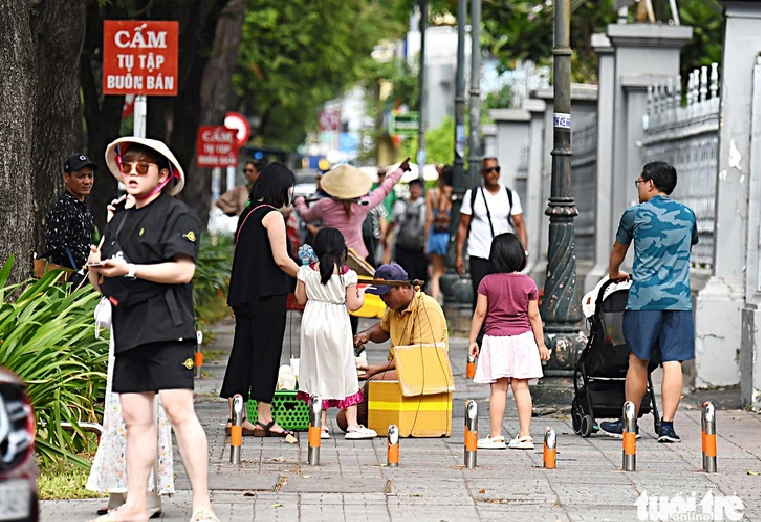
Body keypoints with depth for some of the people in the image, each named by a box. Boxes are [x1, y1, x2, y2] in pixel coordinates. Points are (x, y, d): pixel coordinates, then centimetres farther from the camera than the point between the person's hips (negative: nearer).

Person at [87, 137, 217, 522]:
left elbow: (183, 270, -14)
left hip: (167, 327, -7)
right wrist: (96, 269, 0)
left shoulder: (178, 216, -1)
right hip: (128, 329, 7)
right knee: (136, 418, 6)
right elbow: (103, 286, 23)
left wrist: (129, 270, -16)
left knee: (178, 410, -14)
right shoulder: (118, 220, 21)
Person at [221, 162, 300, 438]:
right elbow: (281, 259, -16)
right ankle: (264, 420, -1)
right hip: (268, 294, -8)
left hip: (243, 292, 8)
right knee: (266, 352, -3)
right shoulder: (272, 215, -11)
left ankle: (234, 417, 9)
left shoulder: (248, 213, 14)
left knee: (242, 351, 9)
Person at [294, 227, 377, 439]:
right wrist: (361, 296, 13)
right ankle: (352, 424, 5)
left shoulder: (307, 272, -3)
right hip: (337, 326, -2)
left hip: (312, 325, 2)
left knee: (316, 371, 9)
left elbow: (301, 299, 4)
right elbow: (353, 304, -8)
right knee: (344, 372, 7)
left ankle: (321, 425, 7)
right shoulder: (347, 274, -9)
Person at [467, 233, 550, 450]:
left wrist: (472, 340, 6)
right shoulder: (528, 283, -1)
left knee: (497, 389, 0)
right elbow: (534, 316, 2)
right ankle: (525, 436, 2)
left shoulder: (487, 282, -4)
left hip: (495, 338, -1)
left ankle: (495, 436, 1)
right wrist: (541, 343, 9)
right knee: (521, 387, 4)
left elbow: (480, 313, -2)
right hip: (522, 338, 1)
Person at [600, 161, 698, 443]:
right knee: (672, 362, -1)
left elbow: (618, 250, 18)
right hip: (679, 298, 2)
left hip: (644, 298, -2)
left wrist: (614, 274, 39)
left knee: (638, 361, 6)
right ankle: (667, 425, -6)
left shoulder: (635, 215, 2)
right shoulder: (687, 215, 10)